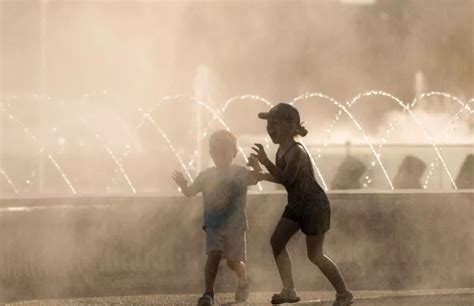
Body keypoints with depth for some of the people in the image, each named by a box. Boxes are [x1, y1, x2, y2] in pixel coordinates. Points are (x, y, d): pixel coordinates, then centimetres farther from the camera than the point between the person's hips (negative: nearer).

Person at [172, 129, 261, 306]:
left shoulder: (240, 173, -5)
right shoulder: (207, 176, 2)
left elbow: (254, 180, -22)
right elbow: (190, 192, 2)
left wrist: (256, 168, -44)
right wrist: (183, 185, -21)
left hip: (235, 225, -1)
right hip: (213, 226, 1)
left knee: (233, 261, 6)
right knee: (214, 255, -18)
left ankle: (244, 282, 37)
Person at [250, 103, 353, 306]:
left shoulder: (296, 151, -24)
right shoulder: (282, 150, 5)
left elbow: (286, 179, -31)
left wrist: (266, 162, -36)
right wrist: (262, 176, 11)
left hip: (314, 206, -9)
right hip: (296, 205, 9)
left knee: (315, 255, 0)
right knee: (277, 241, -2)